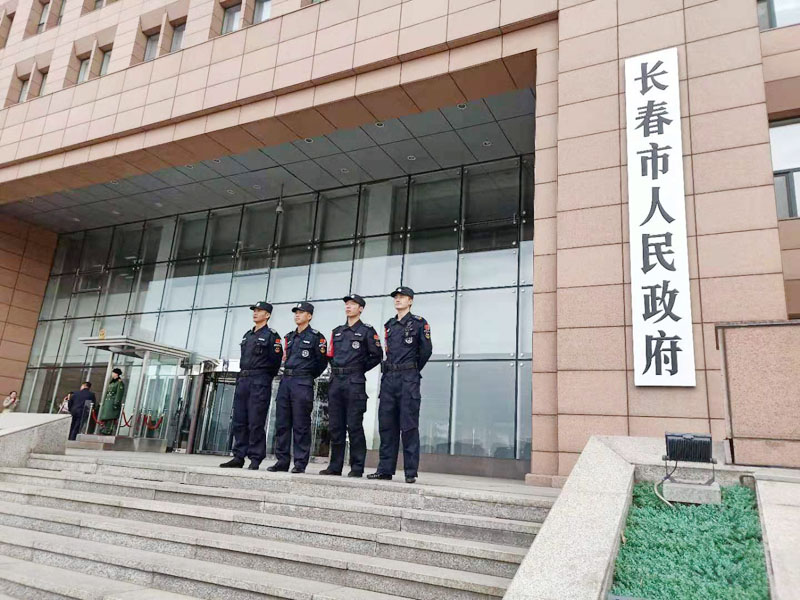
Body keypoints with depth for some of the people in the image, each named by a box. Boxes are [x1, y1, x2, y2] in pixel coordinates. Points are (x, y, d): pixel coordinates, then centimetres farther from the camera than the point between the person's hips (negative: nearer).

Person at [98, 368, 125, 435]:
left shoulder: (120, 383, -5)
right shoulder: (111, 382, 21)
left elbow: (119, 394, -13)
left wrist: (116, 404, -20)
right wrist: (103, 403, 19)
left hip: (113, 403, -9)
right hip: (107, 403, 9)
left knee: (111, 419, -13)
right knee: (104, 419, 7)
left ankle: (108, 432, -16)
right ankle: (103, 432, 9)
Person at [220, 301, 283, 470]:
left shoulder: (271, 335, -2)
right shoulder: (247, 335, 20)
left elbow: (275, 361, -6)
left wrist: (263, 379, -1)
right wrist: (243, 376, 14)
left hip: (260, 382, -7)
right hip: (242, 380, 7)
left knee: (256, 423, -7)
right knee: (239, 421, 6)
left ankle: (255, 460, -3)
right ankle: (239, 457, 12)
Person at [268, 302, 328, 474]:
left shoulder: (316, 337, -1)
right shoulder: (289, 337, 19)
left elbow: (322, 361, -2)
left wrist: (308, 376, 5)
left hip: (302, 384, -7)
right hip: (286, 381, 7)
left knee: (301, 425, -4)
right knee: (281, 424, 6)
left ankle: (300, 463, 1)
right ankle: (282, 461, 13)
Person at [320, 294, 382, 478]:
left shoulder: (367, 331, 2)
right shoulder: (337, 331, 19)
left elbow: (377, 356, -1)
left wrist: (360, 369, 0)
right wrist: (336, 370, 10)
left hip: (355, 382, -6)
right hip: (336, 381, 6)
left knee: (354, 425, -5)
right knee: (335, 426, 7)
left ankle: (357, 467, 1)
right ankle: (335, 466, 14)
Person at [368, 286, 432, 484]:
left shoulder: (419, 323, 0)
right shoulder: (389, 325, 17)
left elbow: (426, 350, -1)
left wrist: (413, 371, 6)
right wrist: (392, 370, 12)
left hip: (408, 379, -6)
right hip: (389, 378, 6)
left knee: (409, 427, -4)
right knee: (386, 425, 6)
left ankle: (411, 472, 0)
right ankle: (385, 469, 13)